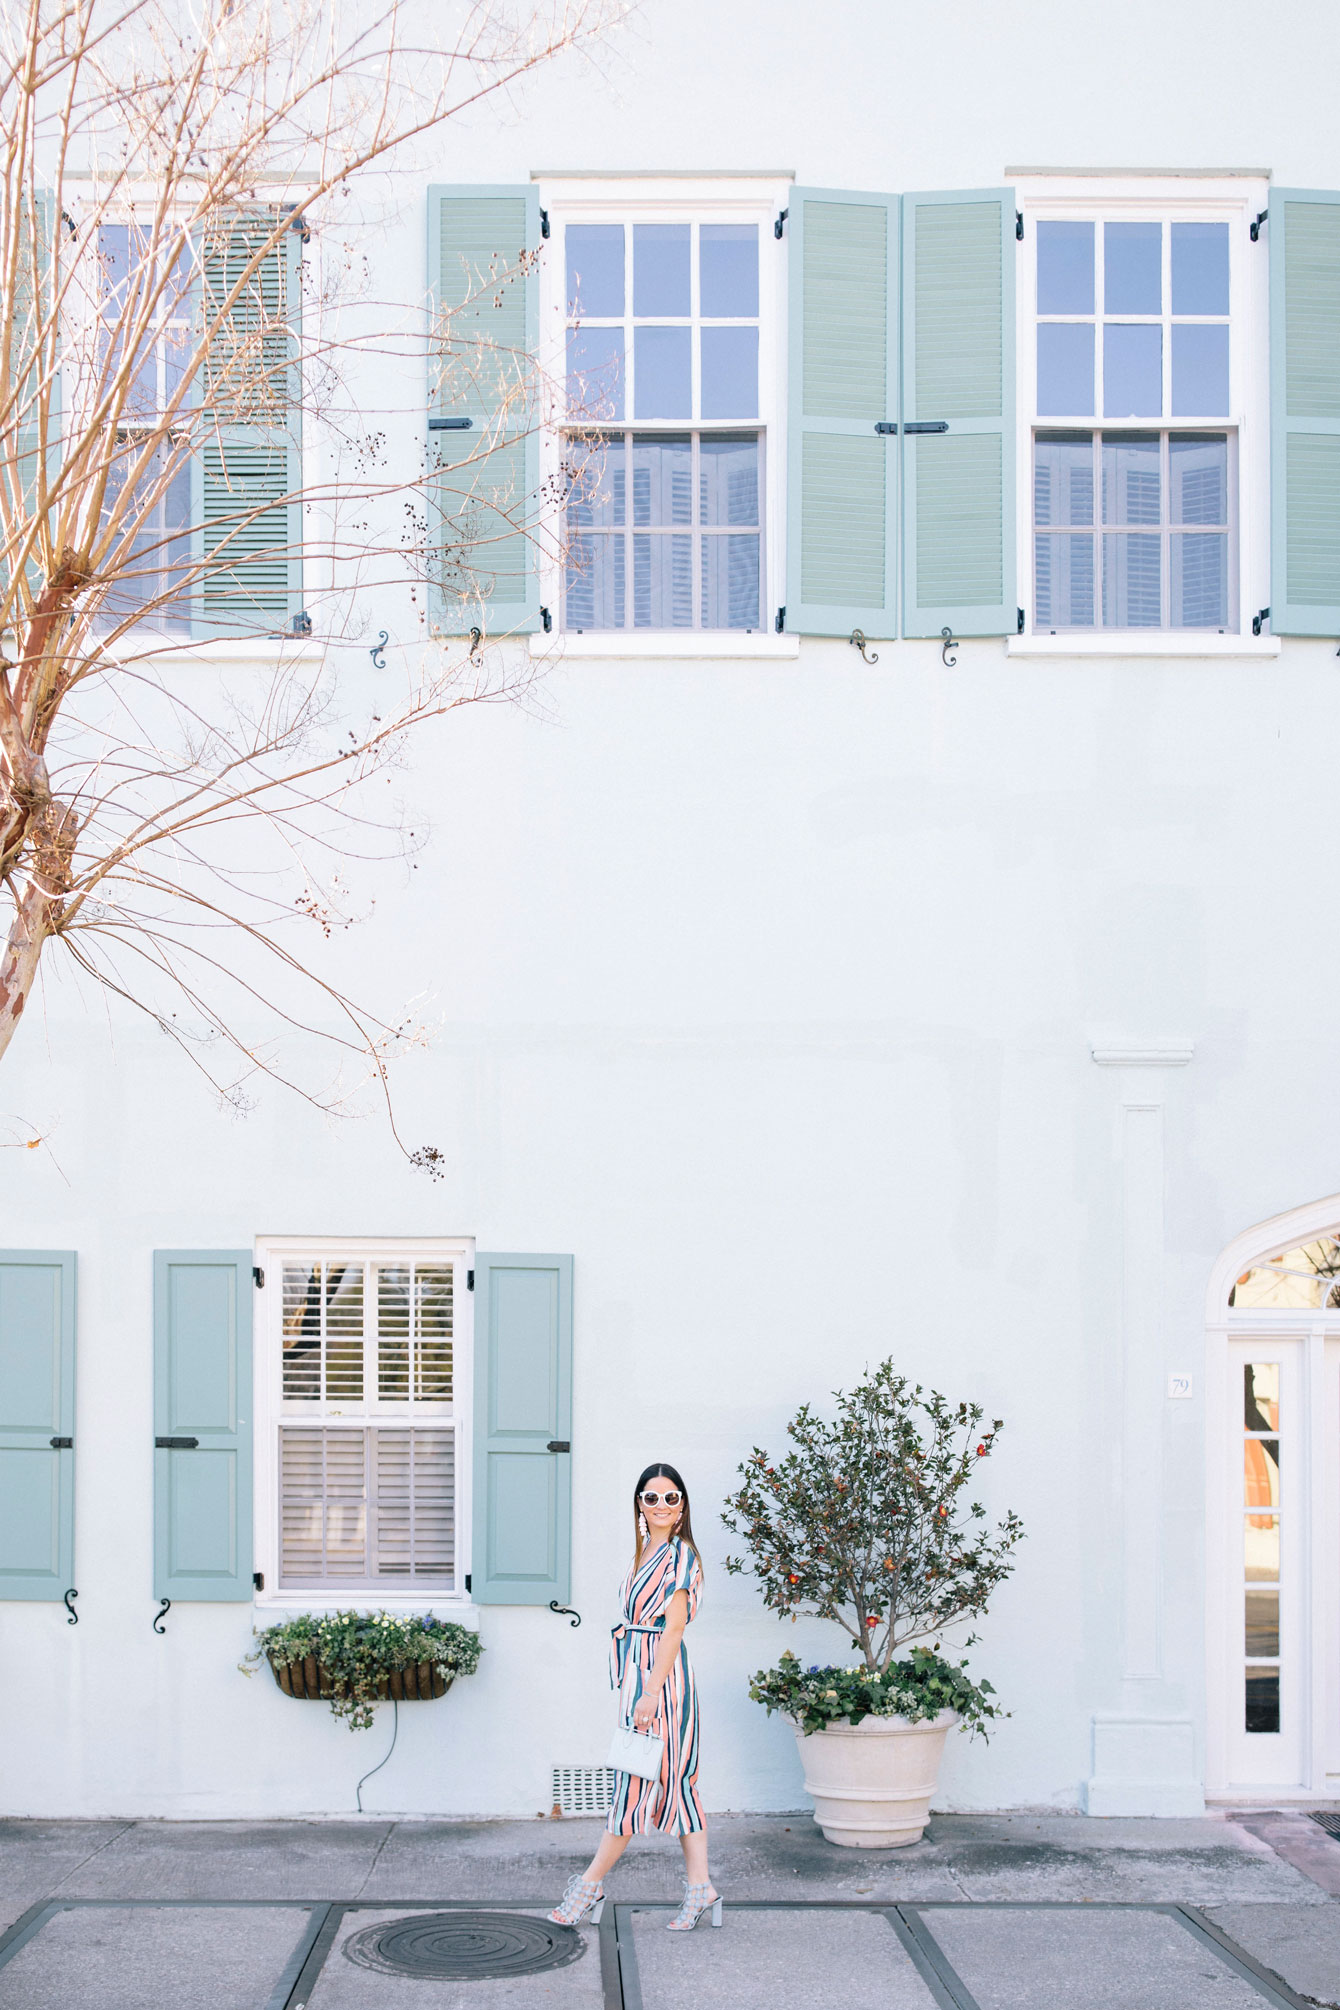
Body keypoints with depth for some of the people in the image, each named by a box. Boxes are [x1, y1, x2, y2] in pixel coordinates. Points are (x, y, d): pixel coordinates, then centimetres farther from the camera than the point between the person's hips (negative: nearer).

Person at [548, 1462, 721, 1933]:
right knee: (674, 1779, 9)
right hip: (641, 1673, 10)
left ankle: (592, 1884, 6)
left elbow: (673, 1628, -16)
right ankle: (699, 1886, 11)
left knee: (638, 1778, -1)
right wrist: (643, 1690, 17)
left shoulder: (679, 1554, -12)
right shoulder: (648, 1551, 15)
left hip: (660, 1673, -10)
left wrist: (650, 1692, -20)